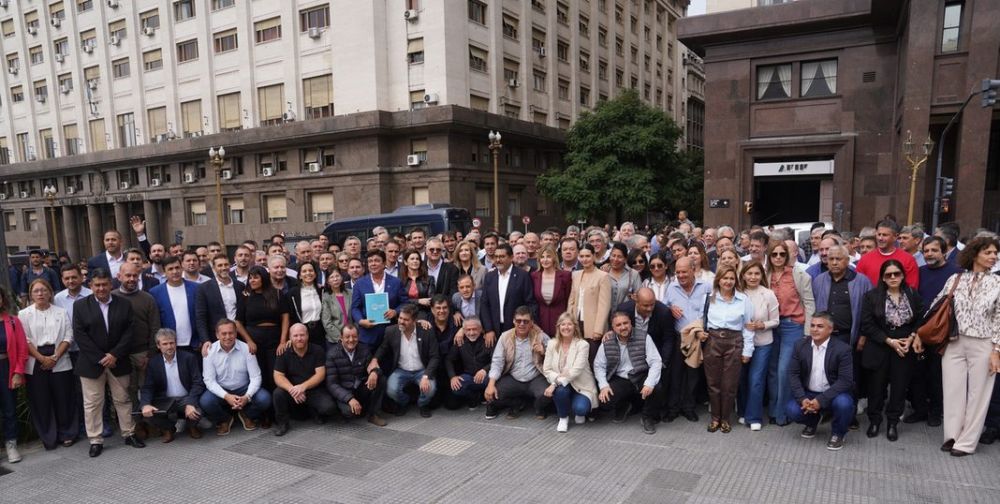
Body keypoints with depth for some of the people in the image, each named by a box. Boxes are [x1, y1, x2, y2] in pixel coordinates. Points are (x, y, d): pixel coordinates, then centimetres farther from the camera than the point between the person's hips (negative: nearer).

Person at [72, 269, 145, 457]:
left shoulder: (124, 304, 2)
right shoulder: (80, 306, -1)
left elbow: (129, 332, -3)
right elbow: (79, 335, -7)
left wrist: (115, 355, -14)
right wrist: (100, 358, -13)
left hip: (118, 362, 1)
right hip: (91, 363, -1)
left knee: (123, 399, 10)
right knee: (92, 403, 5)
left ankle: (129, 434, 21)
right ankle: (95, 441, 15)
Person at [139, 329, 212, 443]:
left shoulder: (189, 358, -4)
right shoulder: (153, 362, 3)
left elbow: (198, 383, -9)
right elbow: (147, 387, -1)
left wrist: (190, 404, -25)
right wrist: (145, 405, -23)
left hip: (186, 399, -2)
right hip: (165, 402, 2)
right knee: (146, 412, -26)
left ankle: (191, 426, 8)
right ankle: (168, 428, 7)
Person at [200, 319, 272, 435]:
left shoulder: (246, 348, -11)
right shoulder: (210, 351, -11)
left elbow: (255, 377, -11)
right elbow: (209, 380, -12)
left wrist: (247, 397, -28)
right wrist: (226, 396, -27)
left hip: (243, 389, 0)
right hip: (221, 391, 0)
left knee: (264, 398, -26)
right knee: (205, 401, -31)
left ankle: (247, 415, 10)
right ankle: (224, 420, 4)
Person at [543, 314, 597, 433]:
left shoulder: (582, 345, -11)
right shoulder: (552, 344, 0)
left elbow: (576, 370, -21)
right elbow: (546, 369, -2)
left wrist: (555, 383, -28)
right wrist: (557, 379, -23)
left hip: (581, 386, -2)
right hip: (561, 386, 2)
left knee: (580, 408, -30)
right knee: (560, 390, -33)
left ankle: (579, 412, 11)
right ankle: (563, 418, -2)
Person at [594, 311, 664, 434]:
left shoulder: (644, 338, -7)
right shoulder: (607, 343, 0)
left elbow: (656, 362, -12)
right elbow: (599, 366, 3)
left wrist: (649, 383, -28)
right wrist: (604, 385, -14)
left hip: (641, 377, -1)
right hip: (620, 380, 2)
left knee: (657, 388, -32)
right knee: (605, 399, -23)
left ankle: (648, 418, 1)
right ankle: (623, 407, 18)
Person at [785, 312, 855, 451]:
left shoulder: (842, 349, -14)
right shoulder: (800, 345, -4)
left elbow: (845, 380, -18)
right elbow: (793, 374, -3)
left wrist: (821, 400, -26)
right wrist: (802, 398, -19)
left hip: (833, 395, -2)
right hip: (807, 393, 2)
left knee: (844, 404, -34)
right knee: (791, 410, -23)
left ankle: (837, 433, 1)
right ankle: (812, 421, 16)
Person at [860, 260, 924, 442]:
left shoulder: (913, 295, 3)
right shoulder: (872, 296, -5)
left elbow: (921, 319, 5)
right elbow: (867, 324, -8)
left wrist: (911, 338, -10)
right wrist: (889, 341, -12)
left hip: (905, 348, 2)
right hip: (879, 348, -2)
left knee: (899, 385, 5)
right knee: (877, 385, 6)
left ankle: (893, 422, 20)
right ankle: (874, 420, 21)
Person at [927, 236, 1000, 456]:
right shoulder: (955, 279, 2)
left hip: (982, 345, -1)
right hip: (953, 343, 1)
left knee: (977, 393, 6)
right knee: (953, 390, 6)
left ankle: (967, 442, 17)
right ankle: (952, 435, 19)